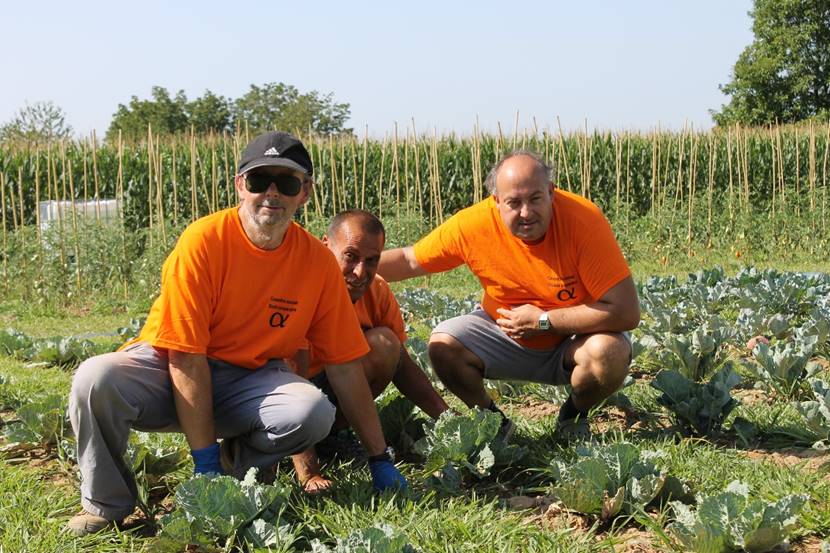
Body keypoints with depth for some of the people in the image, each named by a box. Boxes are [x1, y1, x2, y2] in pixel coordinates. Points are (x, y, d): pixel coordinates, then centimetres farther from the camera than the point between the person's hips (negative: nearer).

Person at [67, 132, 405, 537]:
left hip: (247, 381, 2)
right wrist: (205, 460, -21)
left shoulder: (318, 261, -8)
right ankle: (106, 505, -6)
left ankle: (237, 460, 5)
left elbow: (345, 366, -2)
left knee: (314, 412, -29)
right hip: (169, 367, -2)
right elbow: (187, 359, -20)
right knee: (97, 380, -33)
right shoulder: (204, 241, -19)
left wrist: (379, 458, -1)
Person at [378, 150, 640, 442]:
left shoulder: (584, 219, -29)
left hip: (574, 337, -2)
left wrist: (543, 321, -27)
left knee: (610, 351, -33)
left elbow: (627, 312, -30)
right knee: (443, 344, -21)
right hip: (506, 335, 2)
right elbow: (409, 261, -4)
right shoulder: (473, 224, -21)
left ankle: (574, 414, 1)